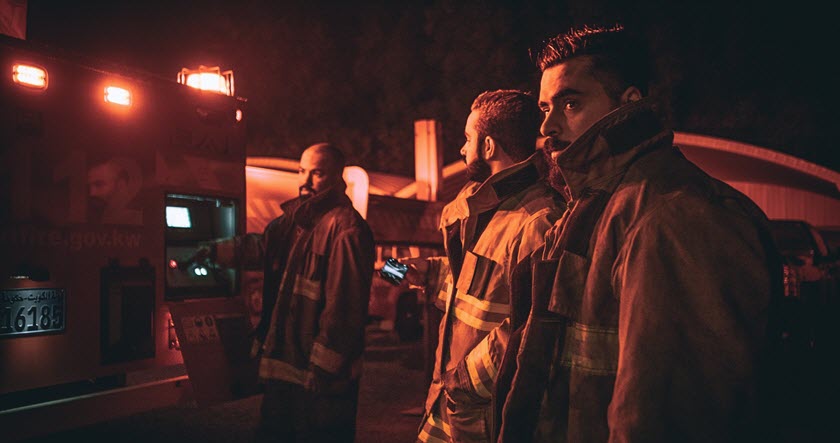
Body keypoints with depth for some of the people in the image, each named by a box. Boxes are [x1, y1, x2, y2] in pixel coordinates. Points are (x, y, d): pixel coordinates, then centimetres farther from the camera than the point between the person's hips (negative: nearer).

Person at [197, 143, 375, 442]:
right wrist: (212, 252, 30)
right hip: (283, 366, 9)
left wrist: (322, 367, -22)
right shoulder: (295, 218, 10)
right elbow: (258, 246, 28)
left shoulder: (346, 228, -20)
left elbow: (344, 307, -24)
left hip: (324, 375, -9)